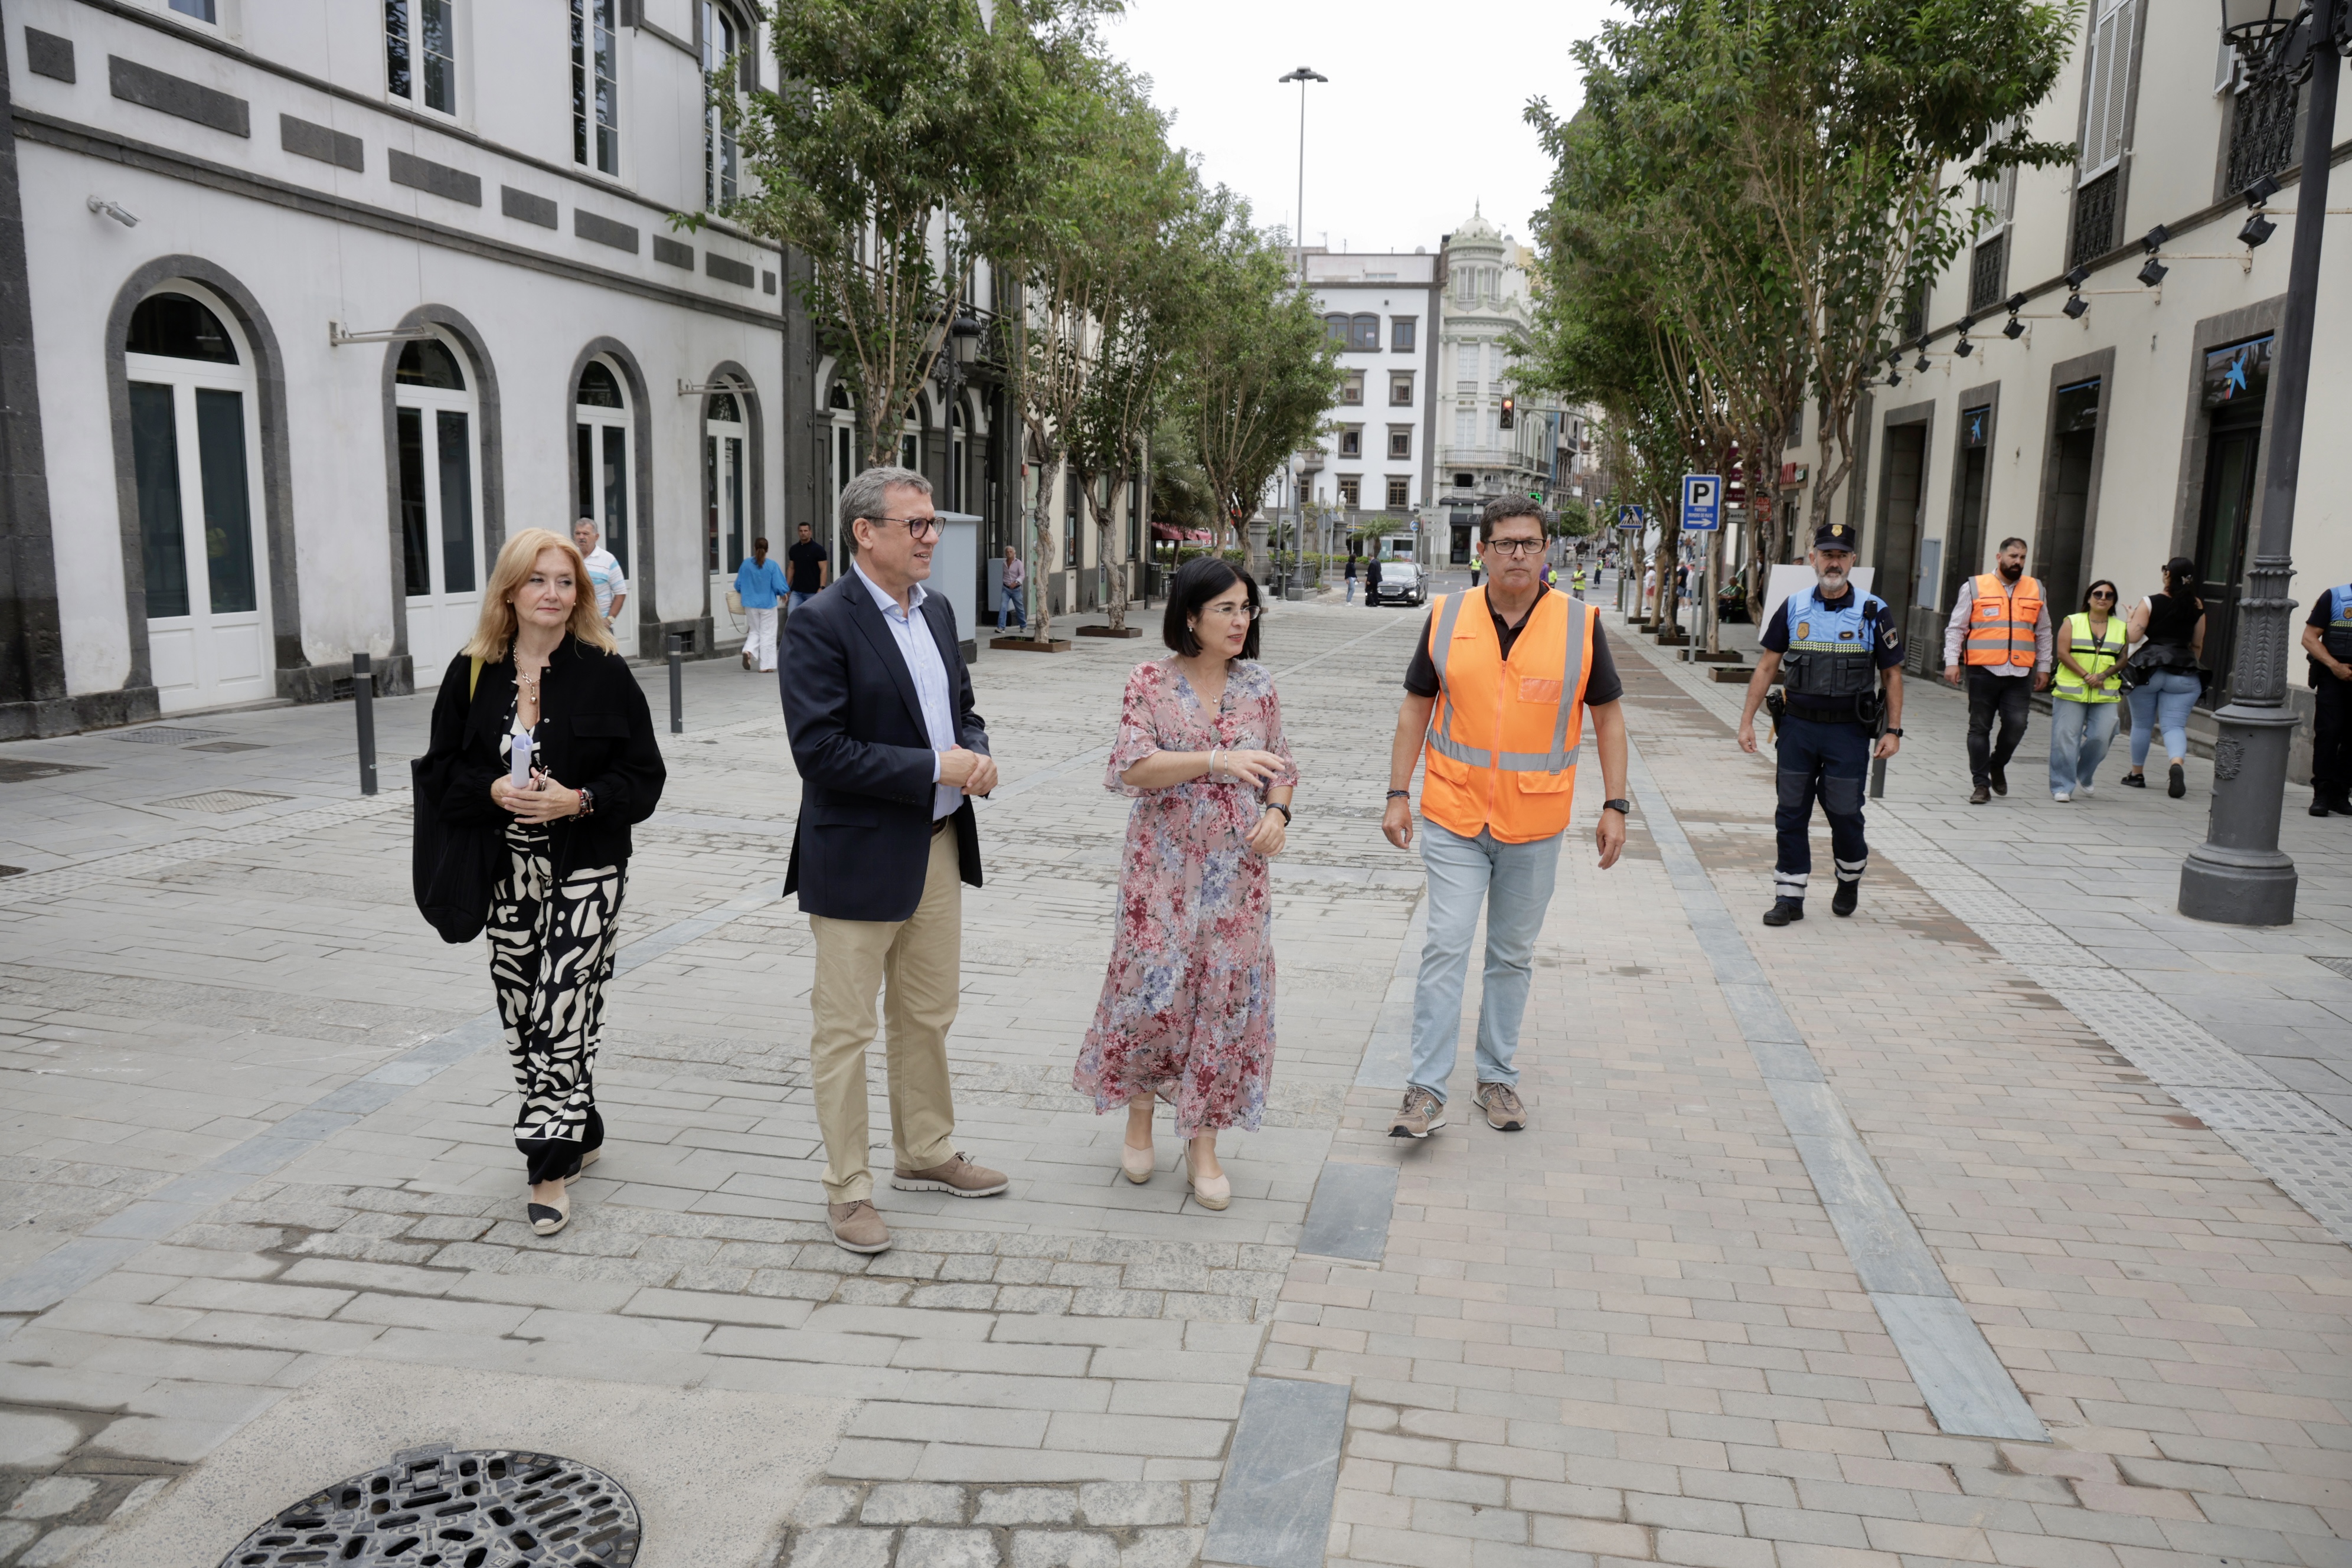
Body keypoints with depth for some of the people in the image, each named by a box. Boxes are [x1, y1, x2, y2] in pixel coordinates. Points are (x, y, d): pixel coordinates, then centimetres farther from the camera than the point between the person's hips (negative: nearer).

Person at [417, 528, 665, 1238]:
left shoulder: (605, 673, -4)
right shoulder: (471, 674, 4)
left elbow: (644, 776, -3)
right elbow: (439, 770, 6)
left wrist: (578, 800, -19)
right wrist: (494, 790, -14)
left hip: (585, 872, -4)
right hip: (505, 873, 4)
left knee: (560, 1016, -8)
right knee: (521, 1016, 11)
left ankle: (551, 1168, 2)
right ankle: (579, 1134, 31)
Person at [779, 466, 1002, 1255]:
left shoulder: (937, 610, 8)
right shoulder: (820, 623, -16)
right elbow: (820, 751, -22)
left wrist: (976, 752, -4)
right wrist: (935, 768, -21)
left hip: (938, 848, 8)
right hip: (860, 857, -8)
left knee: (929, 1016, 19)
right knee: (844, 1030, 5)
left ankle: (924, 1154, 37)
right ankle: (848, 1190, 19)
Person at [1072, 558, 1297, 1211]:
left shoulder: (1258, 686, 6)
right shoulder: (1151, 683, -5)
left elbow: (1280, 765, 15)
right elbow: (1131, 768, -16)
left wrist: (1277, 812, -6)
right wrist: (1217, 760, -26)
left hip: (1238, 870, 3)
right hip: (1164, 868, -3)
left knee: (1228, 997, 4)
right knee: (1153, 990, -2)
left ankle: (1203, 1147, 18)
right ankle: (1139, 1115, 28)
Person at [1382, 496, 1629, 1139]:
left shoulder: (1580, 623, -2)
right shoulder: (1446, 617, 0)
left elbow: (1608, 716, 4)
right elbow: (1416, 709, 6)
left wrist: (1615, 805, -1)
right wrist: (1398, 795, 0)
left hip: (1536, 824, 1)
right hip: (1453, 819, 0)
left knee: (1513, 956, 12)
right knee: (1445, 948, -6)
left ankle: (1497, 1077, 26)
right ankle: (1426, 1091, 0)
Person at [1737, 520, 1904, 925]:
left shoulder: (1874, 612, -1)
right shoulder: (1793, 608, 5)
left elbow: (1892, 674, 3)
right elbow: (1767, 666, 8)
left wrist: (1894, 730, -3)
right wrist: (1747, 720, 2)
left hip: (1849, 731, -2)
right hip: (1798, 726, 2)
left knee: (1844, 812, 2)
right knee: (1791, 813, 4)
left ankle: (1850, 878, 30)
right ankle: (1789, 896, 13)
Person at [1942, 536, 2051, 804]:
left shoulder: (2035, 590, 13)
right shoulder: (1975, 588, 3)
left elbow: (2043, 633, 20)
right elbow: (1955, 629, 3)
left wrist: (2043, 667, 16)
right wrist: (1951, 662, -7)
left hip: (2020, 674, 2)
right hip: (1983, 671, -2)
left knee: (2016, 725, -7)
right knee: (1980, 728, 3)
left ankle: (1998, 765, 22)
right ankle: (1981, 784, 12)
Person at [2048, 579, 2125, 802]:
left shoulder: (2121, 628, 12)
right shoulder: (2073, 622, 5)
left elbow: (2124, 658, 8)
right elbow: (2063, 653, -4)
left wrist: (2103, 675, -9)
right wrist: (2086, 676, -13)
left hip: (2107, 695, 2)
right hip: (2071, 692, -2)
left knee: (2100, 738, -6)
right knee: (2066, 738, -5)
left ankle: (2082, 779, 18)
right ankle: (2062, 787, 2)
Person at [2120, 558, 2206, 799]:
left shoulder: (2150, 603, -5)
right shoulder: (2198, 607, 6)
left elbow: (2133, 636, -10)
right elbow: (2198, 645, 13)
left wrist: (2132, 617, 9)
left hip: (2148, 670, -2)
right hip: (2183, 674, 2)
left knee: (2142, 724, 11)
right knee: (2175, 725, -1)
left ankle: (2137, 774, 22)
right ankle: (2178, 764, -28)